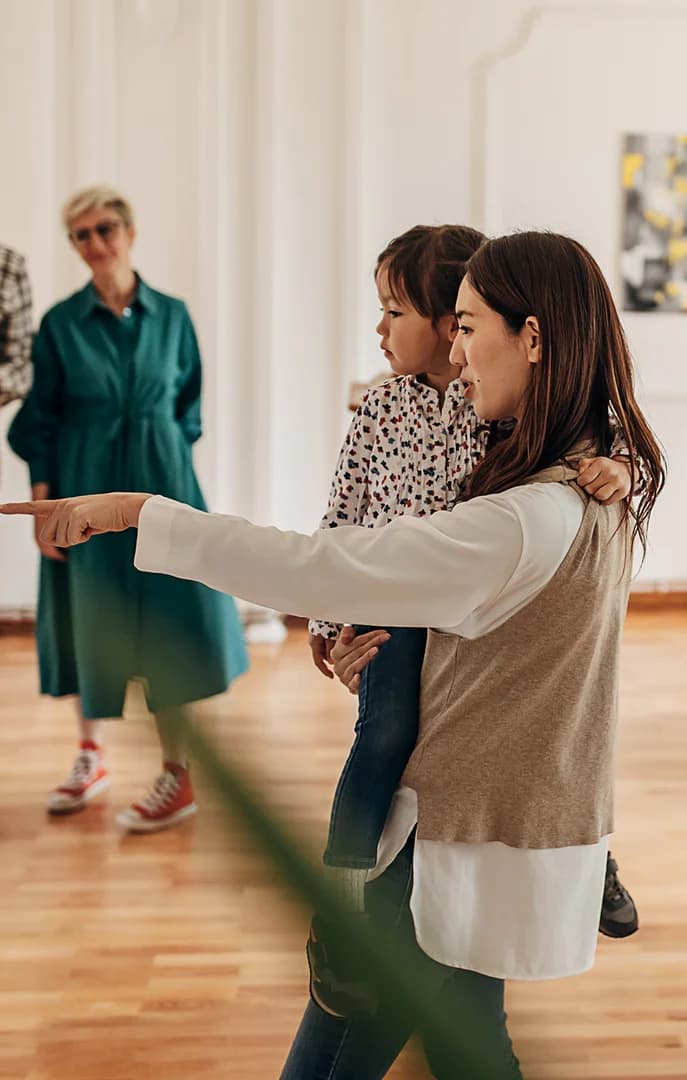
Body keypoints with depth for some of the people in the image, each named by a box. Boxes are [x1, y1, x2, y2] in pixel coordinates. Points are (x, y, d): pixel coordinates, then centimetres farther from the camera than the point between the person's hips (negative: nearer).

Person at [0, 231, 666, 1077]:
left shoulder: (525, 522, -29)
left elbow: (309, 569, -29)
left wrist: (135, 511, -24)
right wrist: (391, 636, 1)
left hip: (466, 849, -8)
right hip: (514, 822, 9)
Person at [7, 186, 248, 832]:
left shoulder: (171, 316, 2)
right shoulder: (59, 324, -2)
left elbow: (187, 408, 10)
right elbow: (41, 422, -1)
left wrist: (165, 467, 2)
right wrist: (43, 502, -6)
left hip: (160, 482, 0)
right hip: (85, 486, 0)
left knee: (167, 615, -3)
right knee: (87, 617, 9)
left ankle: (177, 775, 6)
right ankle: (91, 758, 28)